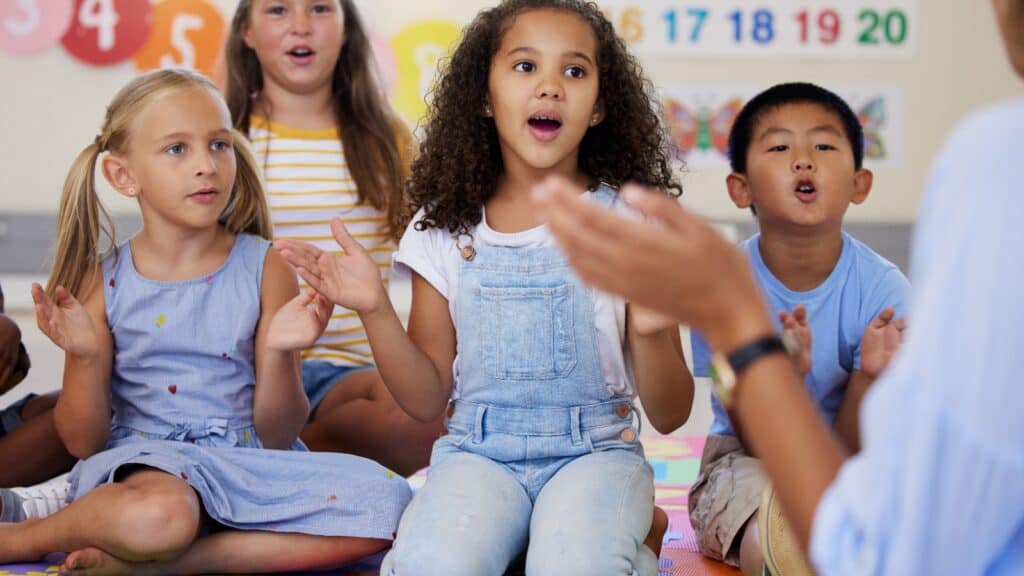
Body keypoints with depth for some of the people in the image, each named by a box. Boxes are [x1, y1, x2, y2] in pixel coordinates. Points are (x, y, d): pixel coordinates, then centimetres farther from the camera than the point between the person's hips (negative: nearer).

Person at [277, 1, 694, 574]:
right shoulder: (446, 231, 4)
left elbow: (669, 415, -1)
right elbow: (428, 401, 7)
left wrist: (651, 332, -22)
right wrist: (376, 310, -9)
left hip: (595, 452, -1)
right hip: (478, 454, 1)